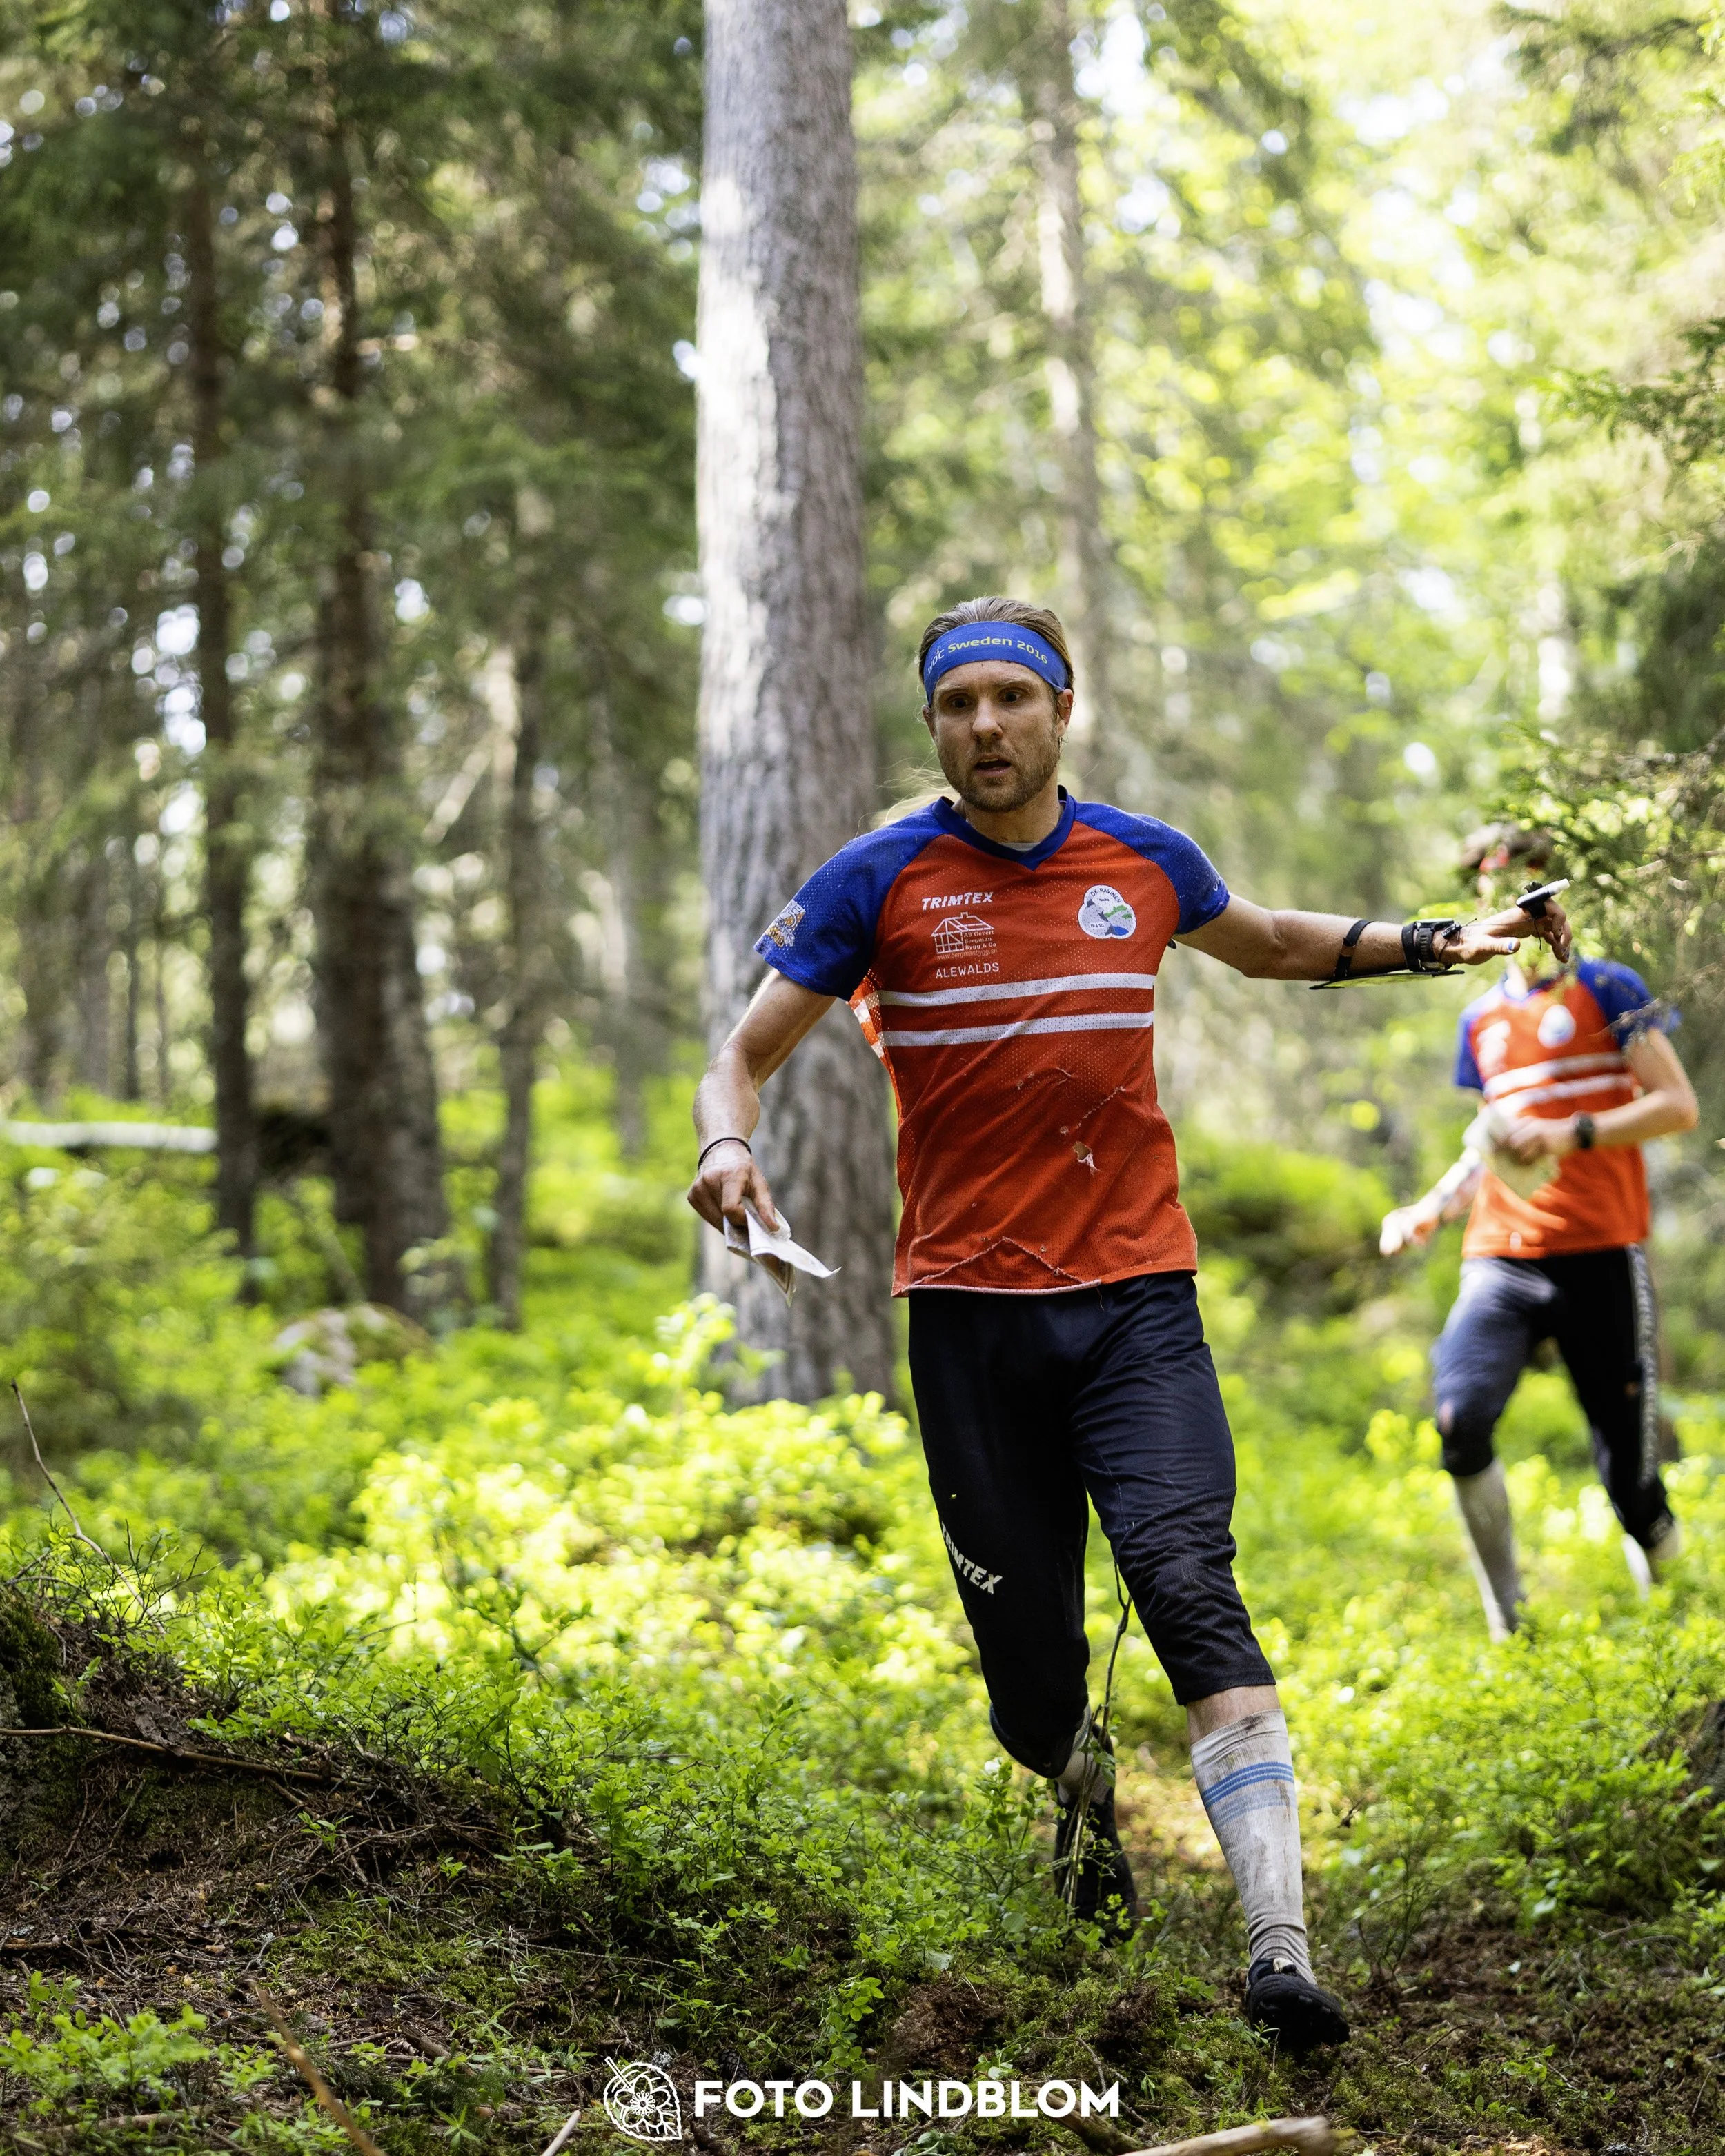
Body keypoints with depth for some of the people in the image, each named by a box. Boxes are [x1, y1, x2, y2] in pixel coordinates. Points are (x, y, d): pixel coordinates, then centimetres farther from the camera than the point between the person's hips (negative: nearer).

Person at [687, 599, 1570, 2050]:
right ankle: (1083, 1784, 40)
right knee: (1028, 1673, 1)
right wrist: (728, 1145, -20)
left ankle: (1282, 1946, -26)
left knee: (1188, 1578, -21)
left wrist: (1438, 942, 21)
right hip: (969, 1307, -1)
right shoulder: (880, 881, 0)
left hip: (1137, 1296, 1)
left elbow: (1270, 944, 30)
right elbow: (746, 1057, 3)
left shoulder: (1146, 863, 8)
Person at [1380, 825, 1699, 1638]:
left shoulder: (1608, 990, 3)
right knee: (1459, 1418, -23)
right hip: (1503, 1258, 3)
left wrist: (1571, 1134, -17)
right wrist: (1429, 1211, 11)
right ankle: (1508, 1624, -10)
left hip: (1601, 1256, -3)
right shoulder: (1481, 1021, 17)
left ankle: (1669, 1588, 29)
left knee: (1629, 1467, -3)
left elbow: (1678, 1105, -5)